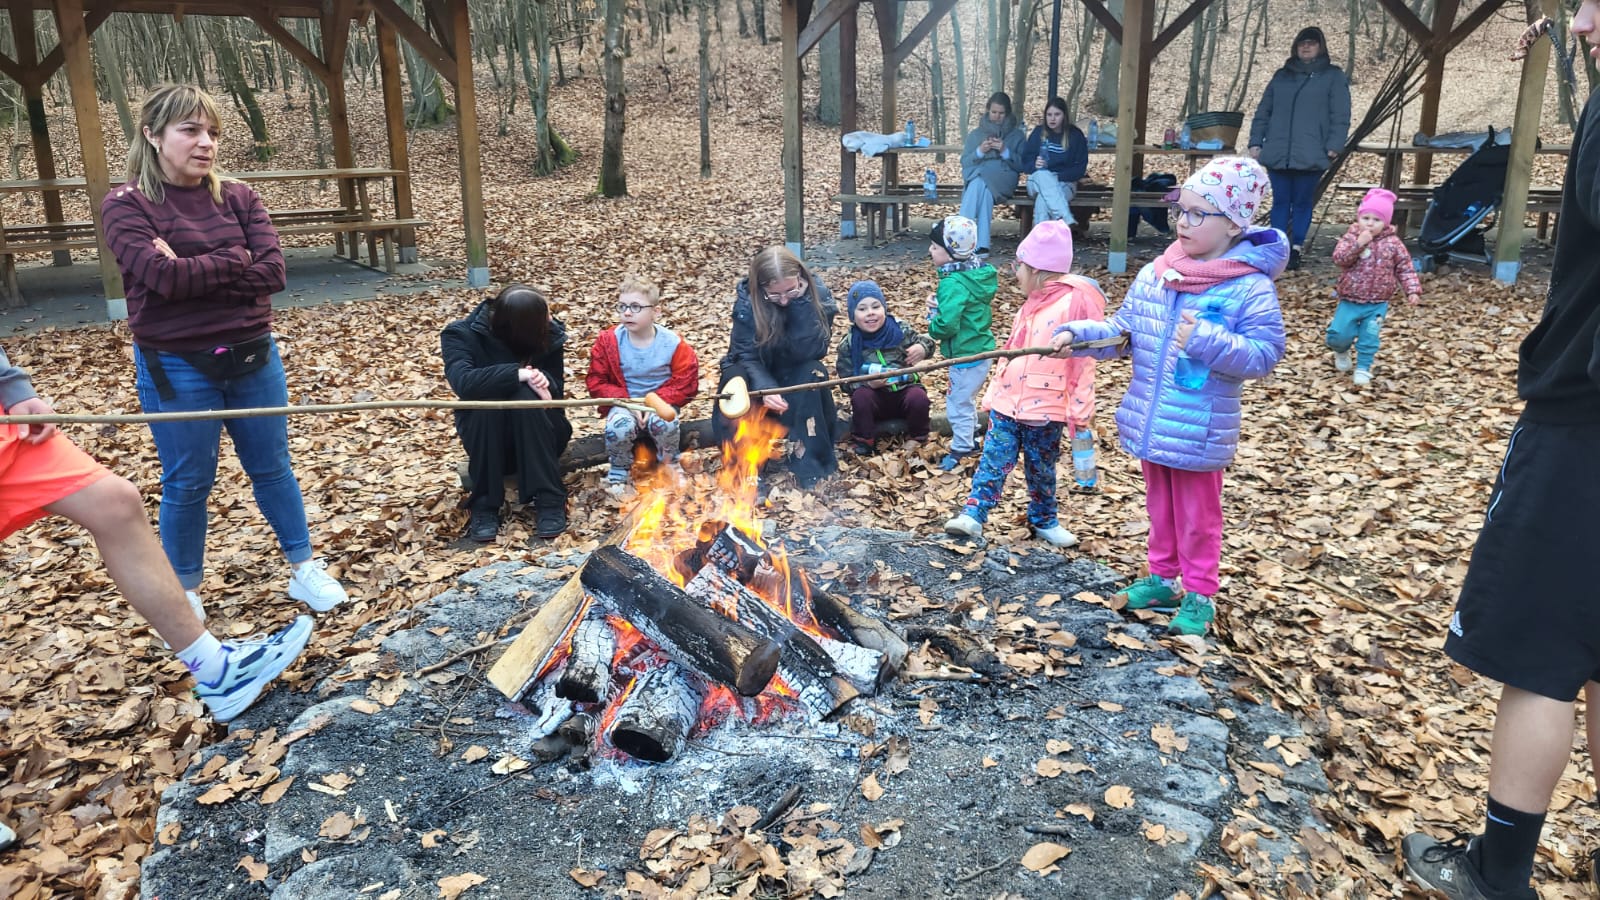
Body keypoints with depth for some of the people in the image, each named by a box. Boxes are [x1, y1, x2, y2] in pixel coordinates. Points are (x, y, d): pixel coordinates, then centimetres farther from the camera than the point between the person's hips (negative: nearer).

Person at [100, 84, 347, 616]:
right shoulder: (126, 206, -8)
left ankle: (305, 569, 28)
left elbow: (272, 272, -10)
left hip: (253, 358, 3)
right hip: (177, 370, -3)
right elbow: (162, 276, -22)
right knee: (187, 485, 8)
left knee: (272, 468, 14)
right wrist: (235, 260, -12)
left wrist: (192, 272, -16)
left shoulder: (239, 197, 2)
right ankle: (184, 594, 27)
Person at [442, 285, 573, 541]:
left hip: (538, 434, 1)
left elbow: (556, 385, -5)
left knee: (525, 395, -32)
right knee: (486, 395, -34)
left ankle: (549, 500, -30)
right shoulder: (461, 335, -17)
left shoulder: (549, 333, -10)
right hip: (487, 438, -1)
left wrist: (544, 380, -28)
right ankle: (484, 505, -24)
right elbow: (463, 382, -35)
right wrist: (518, 374, -38)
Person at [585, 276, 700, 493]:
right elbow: (596, 383, -4)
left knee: (665, 423, -34)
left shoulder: (672, 344, -11)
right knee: (619, 426, -33)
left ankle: (670, 464, -1)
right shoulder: (608, 341, -8)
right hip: (624, 404, 1)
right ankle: (619, 470, -2)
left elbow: (685, 383, -6)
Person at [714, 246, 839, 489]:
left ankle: (811, 465, -25)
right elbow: (748, 356, -23)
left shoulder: (817, 293, -19)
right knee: (735, 378, -33)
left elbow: (810, 351, -29)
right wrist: (766, 388, -42)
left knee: (813, 372, -32)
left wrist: (802, 301, -35)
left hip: (796, 376, 1)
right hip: (757, 375, 0)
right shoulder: (747, 299, -21)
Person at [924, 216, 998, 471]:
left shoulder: (953, 283, -25)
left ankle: (960, 450, 18)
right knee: (966, 399, 25)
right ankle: (971, 439, 40)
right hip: (980, 348, 10)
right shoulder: (977, 273, 4)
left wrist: (932, 324, -10)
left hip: (966, 356, -10)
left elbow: (947, 325, -31)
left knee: (959, 402, 5)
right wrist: (939, 303, 0)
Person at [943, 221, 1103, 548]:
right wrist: (993, 395, 17)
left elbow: (1084, 362, -14)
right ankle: (973, 514, 0)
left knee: (1041, 469, 10)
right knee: (993, 460, 0)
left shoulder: (1075, 302, -13)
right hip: (1007, 404, 6)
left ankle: (1044, 520, 27)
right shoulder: (1031, 305, 14)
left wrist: (1081, 413, -15)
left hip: (1044, 410, -6)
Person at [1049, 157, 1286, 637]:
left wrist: (1205, 340, -29)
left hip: (1198, 431, -6)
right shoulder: (1153, 275, 1)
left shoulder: (1250, 288, -16)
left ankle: (1199, 597, 26)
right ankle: (1161, 580, 38)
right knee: (1160, 507, 21)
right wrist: (1076, 333, -8)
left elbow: (1264, 355, -18)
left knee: (1196, 517, 10)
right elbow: (1122, 330, 7)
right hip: (1150, 423, 6)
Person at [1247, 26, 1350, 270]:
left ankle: (1296, 249, 10)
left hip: (1310, 156, -3)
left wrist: (1333, 146, -11)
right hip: (1277, 154, 3)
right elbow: (1263, 112, 15)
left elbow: (1340, 116, -1)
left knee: (1303, 203, 3)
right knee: (1280, 202, 3)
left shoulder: (1334, 77, 5)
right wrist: (1256, 142, 5)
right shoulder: (1281, 76, 15)